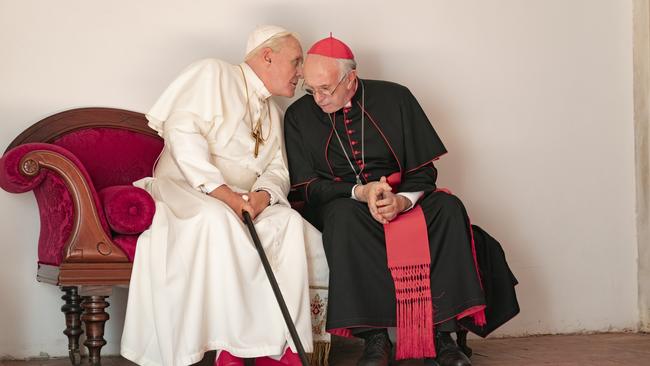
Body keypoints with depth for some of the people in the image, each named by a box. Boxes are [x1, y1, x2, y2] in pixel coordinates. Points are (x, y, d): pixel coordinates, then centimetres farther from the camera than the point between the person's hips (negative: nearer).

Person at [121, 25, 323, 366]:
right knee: (216, 220, -39)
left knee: (290, 223, -24)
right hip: (185, 188, -6)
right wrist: (221, 192, -24)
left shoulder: (272, 113, 22)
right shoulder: (214, 74, -2)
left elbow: (278, 169, 13)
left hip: (241, 201, 6)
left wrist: (263, 194, -13)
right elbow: (181, 130, -15)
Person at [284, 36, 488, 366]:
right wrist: (359, 192, -18)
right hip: (341, 201, -1)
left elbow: (424, 168, 1)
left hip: (403, 199, 1)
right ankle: (374, 336, -34)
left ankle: (440, 331, -28)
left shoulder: (394, 98, 1)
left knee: (448, 208, -27)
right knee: (344, 215, -36)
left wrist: (402, 199, -20)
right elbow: (306, 186, -1)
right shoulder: (298, 116, 2)